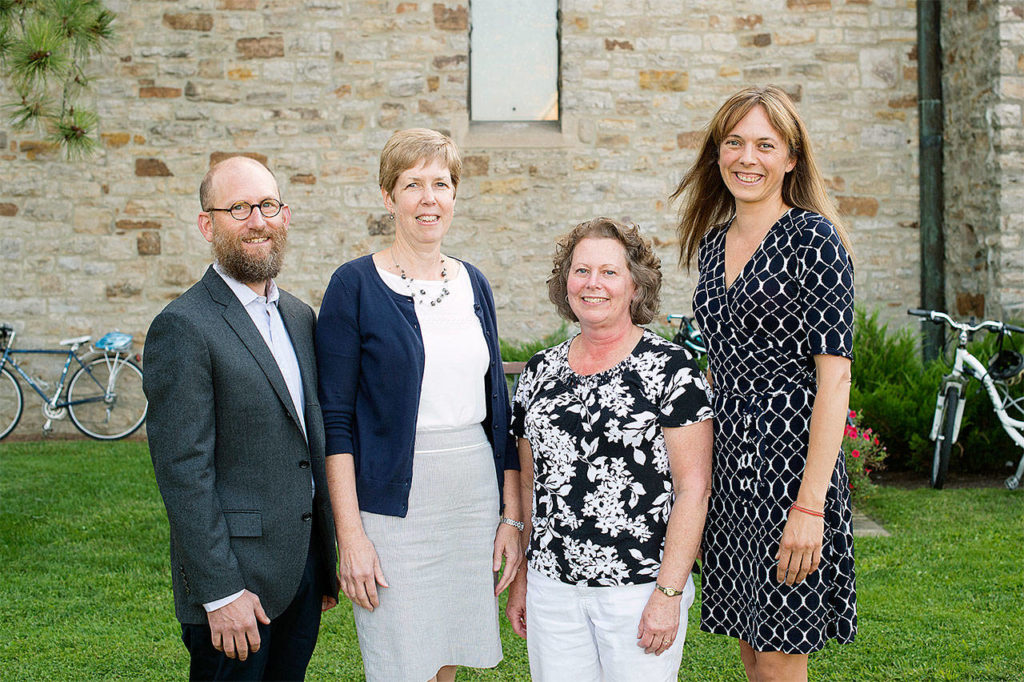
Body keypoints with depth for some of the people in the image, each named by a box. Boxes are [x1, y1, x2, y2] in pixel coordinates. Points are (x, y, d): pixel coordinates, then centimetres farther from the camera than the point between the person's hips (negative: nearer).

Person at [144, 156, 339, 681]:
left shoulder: (299, 317, 11)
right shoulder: (182, 328, -13)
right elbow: (183, 471, -17)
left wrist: (328, 559, 16)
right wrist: (221, 593, -18)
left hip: (303, 568, 7)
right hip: (237, 576, -7)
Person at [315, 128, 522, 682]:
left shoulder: (473, 284, 10)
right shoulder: (355, 285, -6)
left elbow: (497, 406, 13)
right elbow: (334, 419, -8)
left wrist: (512, 513, 8)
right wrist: (350, 533, -14)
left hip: (476, 498, 5)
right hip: (394, 505, -5)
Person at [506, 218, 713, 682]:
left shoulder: (671, 367, -7)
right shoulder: (539, 371, 8)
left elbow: (693, 487, -10)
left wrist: (669, 593, -15)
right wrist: (519, 578, 13)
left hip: (639, 589, -4)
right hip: (552, 587, 4)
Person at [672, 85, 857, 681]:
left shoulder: (812, 238, -9)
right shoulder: (713, 242, 12)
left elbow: (835, 376, -15)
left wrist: (810, 504, -21)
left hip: (792, 456, -7)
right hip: (728, 461, 7)